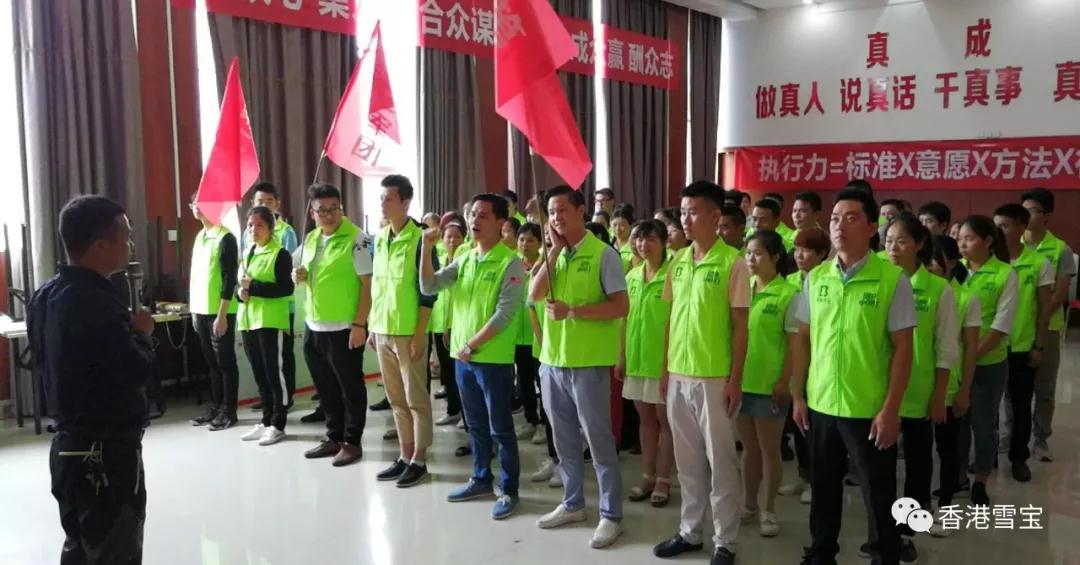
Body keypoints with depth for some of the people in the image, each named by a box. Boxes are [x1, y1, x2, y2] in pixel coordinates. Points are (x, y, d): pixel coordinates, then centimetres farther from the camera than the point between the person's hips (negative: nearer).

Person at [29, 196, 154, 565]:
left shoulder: (46, 296, 6)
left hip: (69, 445, 10)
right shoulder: (96, 303, -24)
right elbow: (136, 371, -25)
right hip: (106, 452, -9)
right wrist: (141, 334, -6)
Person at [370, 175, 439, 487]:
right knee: (396, 398, 13)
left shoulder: (420, 239, -11)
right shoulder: (379, 238, 10)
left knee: (416, 399, 2)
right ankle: (405, 456, 23)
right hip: (383, 330, 7)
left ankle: (419, 461, 12)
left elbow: (428, 291, -12)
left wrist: (419, 333, -15)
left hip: (408, 331, -7)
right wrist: (372, 325, 14)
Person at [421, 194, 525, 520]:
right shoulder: (464, 260, 9)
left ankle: (509, 490, 14)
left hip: (494, 359, -6)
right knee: (476, 425, 18)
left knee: (500, 429, 3)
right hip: (463, 357, 7)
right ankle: (481, 480, 31)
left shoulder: (510, 263, -11)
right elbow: (428, 287, 4)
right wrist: (427, 248, -6)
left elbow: (504, 315, -17)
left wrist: (472, 345, -13)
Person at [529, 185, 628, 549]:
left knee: (598, 440, 2)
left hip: (588, 362, -6)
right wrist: (555, 250, -8)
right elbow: (534, 295, -4)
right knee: (564, 440, 16)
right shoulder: (551, 255, 10)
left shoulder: (603, 254, -7)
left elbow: (621, 306, -13)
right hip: (552, 360, 6)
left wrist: (572, 310, -19)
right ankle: (572, 504, 31)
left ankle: (611, 514, 14)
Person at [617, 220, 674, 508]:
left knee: (664, 419, 5)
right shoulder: (632, 276, 8)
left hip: (662, 357, -6)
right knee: (645, 417, 13)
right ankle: (647, 476, 24)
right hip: (636, 356, 6)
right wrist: (621, 357, 11)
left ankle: (663, 479, 15)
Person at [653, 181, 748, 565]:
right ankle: (690, 532, 28)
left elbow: (740, 326, -9)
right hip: (679, 376, 6)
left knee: (721, 461, 5)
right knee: (688, 460, 14)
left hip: (714, 378, -5)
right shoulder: (678, 262, 8)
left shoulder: (732, 262, -9)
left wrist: (735, 380, -11)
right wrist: (665, 369, 12)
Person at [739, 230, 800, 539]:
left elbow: (795, 344, -9)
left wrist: (784, 382, -13)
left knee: (769, 449, 8)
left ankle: (768, 510, 20)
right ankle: (749, 504, 29)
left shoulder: (789, 294, -9)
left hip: (769, 384, -5)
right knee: (749, 447, 16)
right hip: (741, 380, 5)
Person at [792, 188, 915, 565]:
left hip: (869, 409, -4)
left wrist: (890, 409, -12)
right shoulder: (815, 278, 3)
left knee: (878, 496, 9)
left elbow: (902, 348, -9)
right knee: (823, 489, 18)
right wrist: (798, 395, 6)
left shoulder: (893, 280, -10)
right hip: (821, 405, 4)